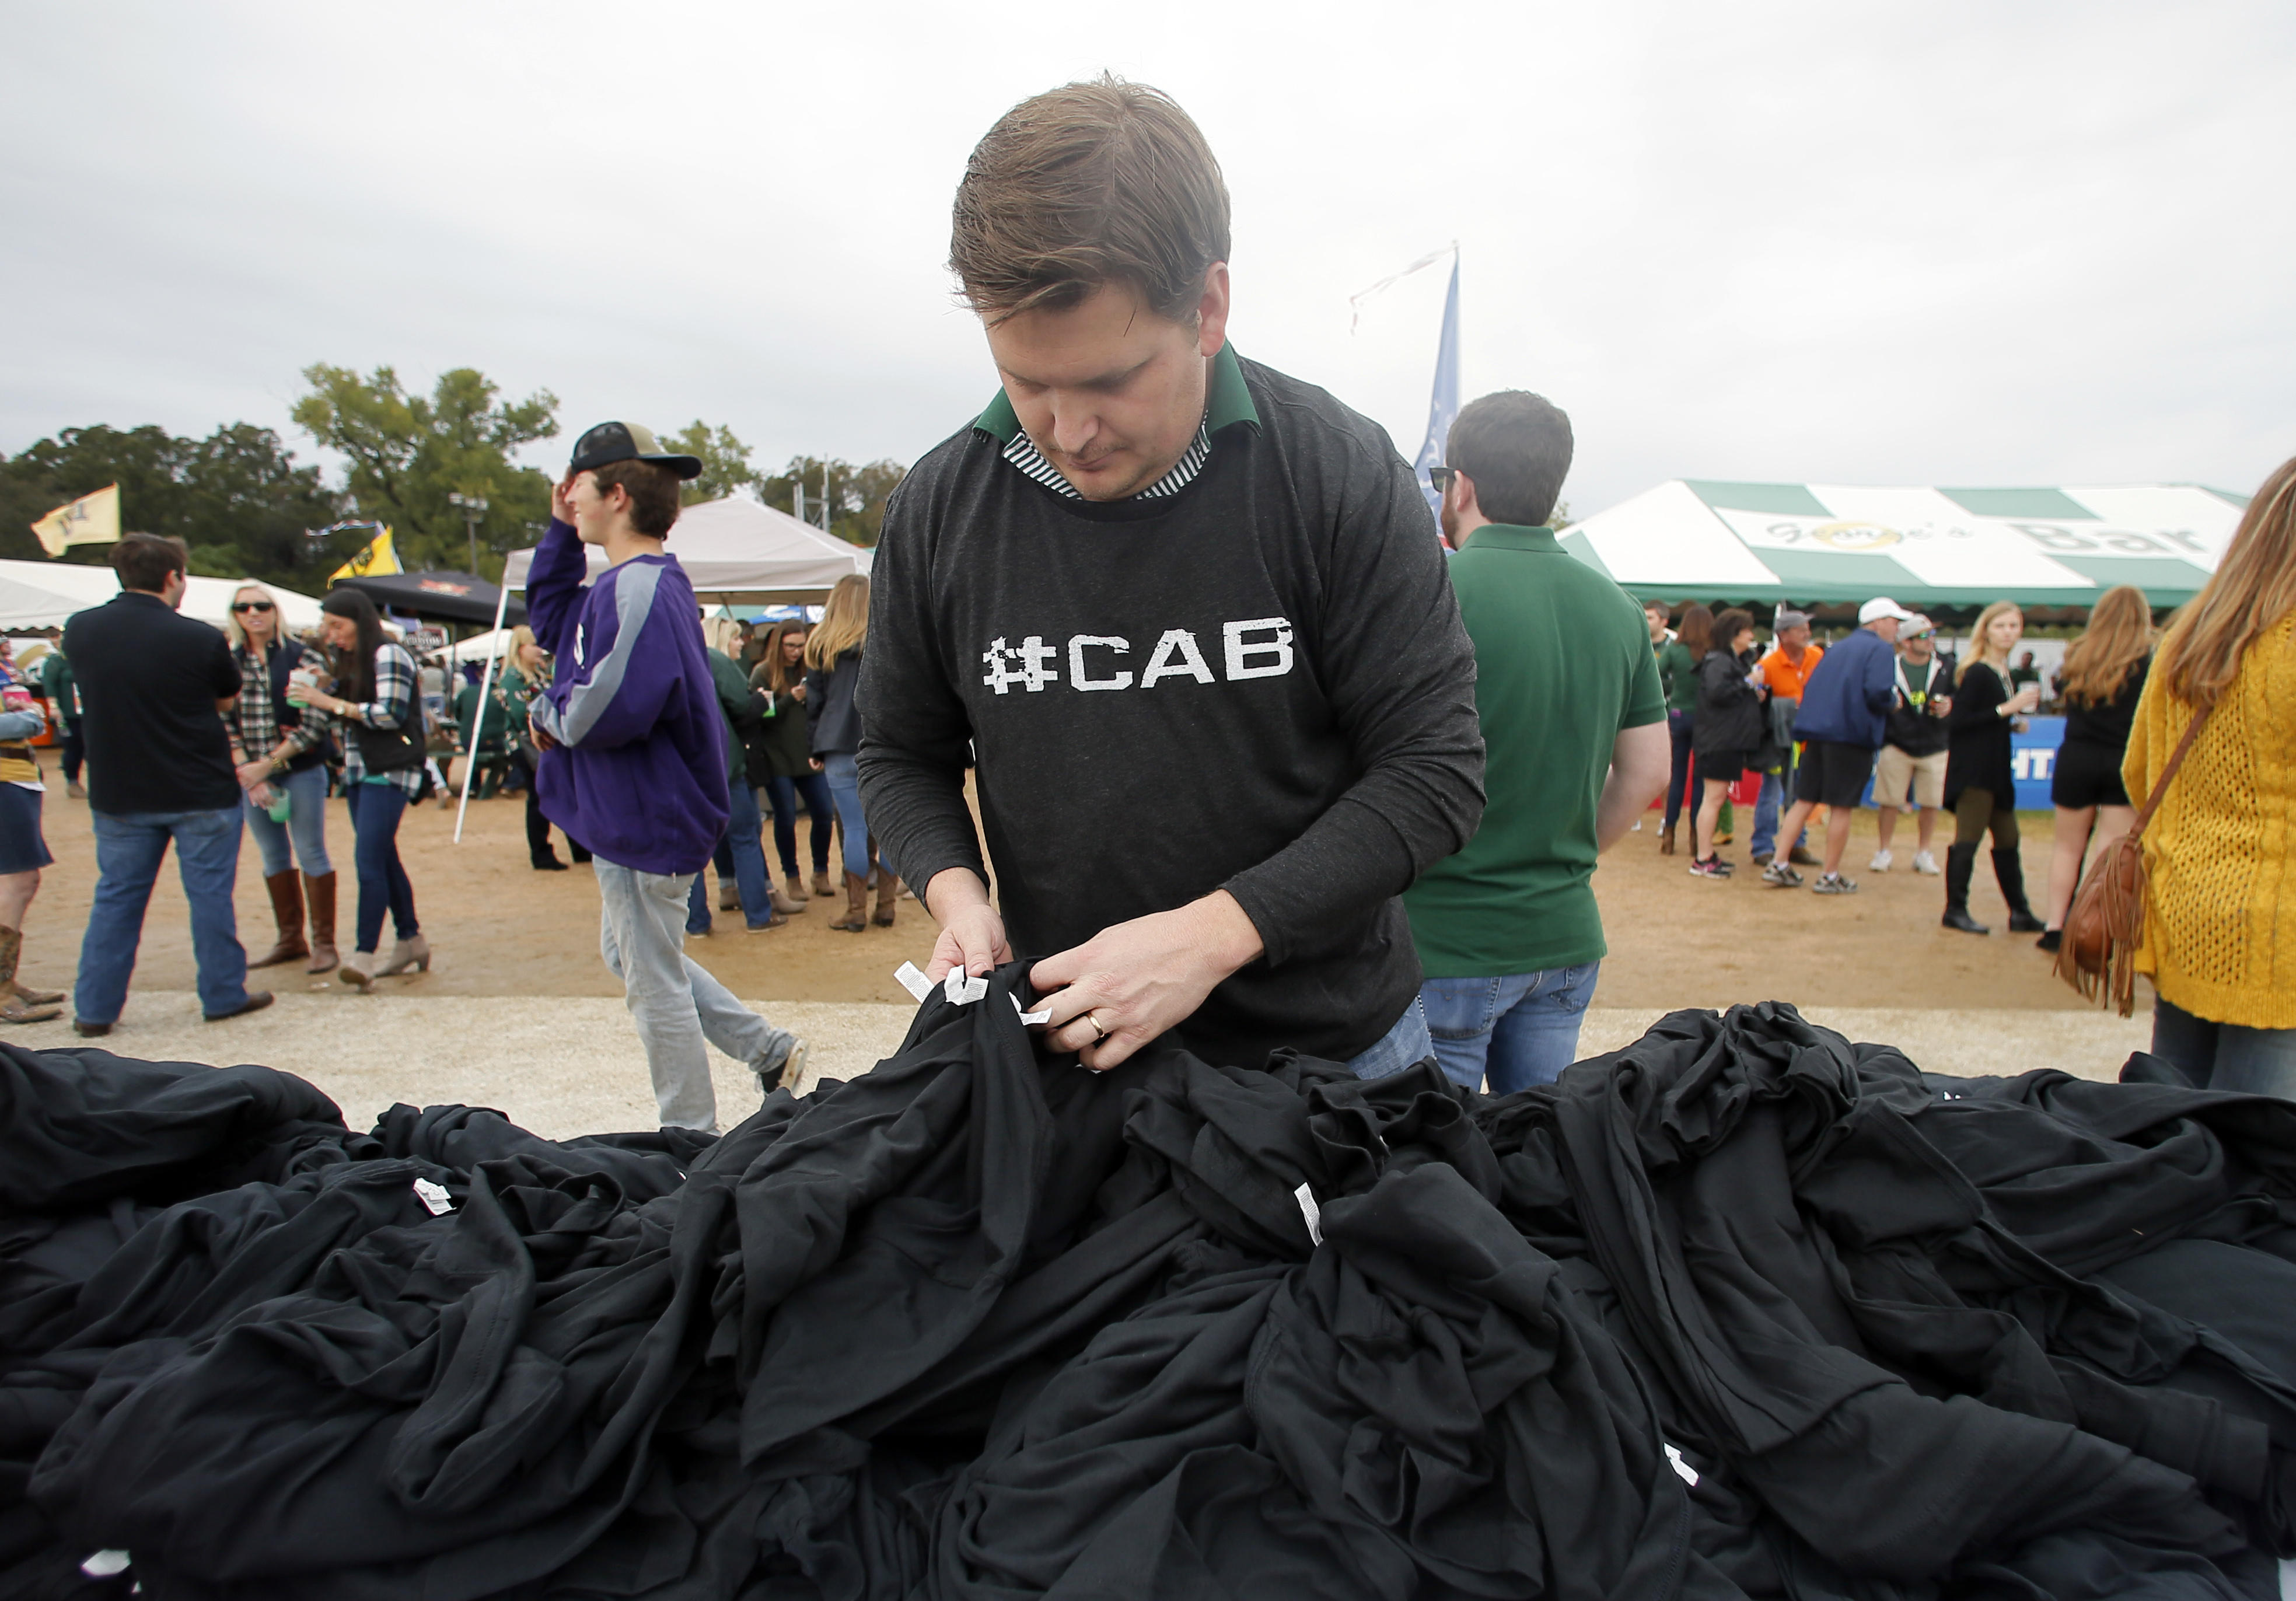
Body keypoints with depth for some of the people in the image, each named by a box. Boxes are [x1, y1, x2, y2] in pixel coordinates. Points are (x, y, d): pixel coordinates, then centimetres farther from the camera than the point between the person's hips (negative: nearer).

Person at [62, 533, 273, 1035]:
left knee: (115, 897, 13)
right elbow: (227, 697, 1)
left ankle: (94, 1010, 18)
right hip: (200, 792, -4)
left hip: (117, 795, 4)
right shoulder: (199, 638, -16)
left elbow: (97, 690, 14)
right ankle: (223, 995, 16)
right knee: (210, 895, 7)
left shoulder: (78, 631, -3)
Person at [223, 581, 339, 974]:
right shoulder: (228, 662, 6)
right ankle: (290, 939, 23)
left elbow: (314, 724, -11)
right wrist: (246, 771, -8)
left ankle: (324, 942, 8)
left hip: (300, 770, -4)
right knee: (273, 856, 12)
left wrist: (268, 765, -15)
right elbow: (224, 722, 4)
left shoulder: (302, 657, -6)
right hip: (250, 775, 4)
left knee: (311, 853, -1)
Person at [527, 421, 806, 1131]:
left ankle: (692, 1143, 20)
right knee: (627, 954, 25)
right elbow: (549, 620, 25)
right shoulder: (628, 582, 10)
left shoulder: (640, 588, -23)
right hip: (632, 814, 11)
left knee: (655, 983, 3)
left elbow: (612, 706, -34)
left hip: (645, 821, -11)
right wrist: (561, 532, 13)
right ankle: (769, 1049, 28)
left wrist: (548, 713, -12)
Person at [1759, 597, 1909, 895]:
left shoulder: (1838, 648, 19)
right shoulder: (1881, 650, -4)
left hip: (1816, 731, 7)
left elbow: (1809, 686, 17)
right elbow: (1877, 691, -18)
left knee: (1804, 801, 9)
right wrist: (1894, 700, 1)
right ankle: (1829, 876, 6)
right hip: (1853, 734, -7)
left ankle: (1779, 865, 6)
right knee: (1842, 808, 1)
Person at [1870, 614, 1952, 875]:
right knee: (1889, 802, 1)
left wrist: (1950, 705, -11)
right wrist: (1886, 704, -20)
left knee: (1931, 804, 5)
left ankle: (1923, 853, 20)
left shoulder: (1946, 665, 2)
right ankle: (1884, 852, 15)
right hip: (1896, 746, -2)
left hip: (1935, 748, 2)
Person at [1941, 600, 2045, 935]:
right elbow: (1957, 722, -20)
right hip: (1972, 770, -9)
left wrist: (2016, 719, 4)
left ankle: (2020, 913, 22)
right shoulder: (1977, 673, -13)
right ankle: (1955, 910, 1)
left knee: (2007, 840, 14)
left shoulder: (2004, 672, 13)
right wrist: (2006, 709, -19)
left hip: (1996, 770, 9)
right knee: (1968, 838, -6)